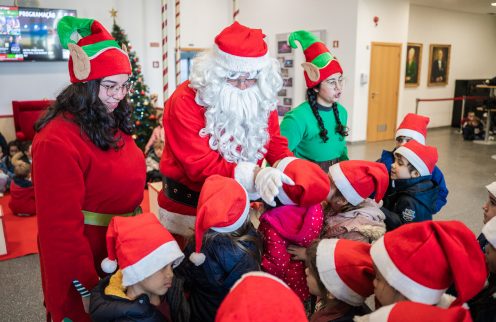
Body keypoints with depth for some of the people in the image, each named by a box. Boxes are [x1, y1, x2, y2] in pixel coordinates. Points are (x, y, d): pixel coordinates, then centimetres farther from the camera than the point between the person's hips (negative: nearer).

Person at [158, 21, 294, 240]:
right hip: (188, 210, -4)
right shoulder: (186, 101, -23)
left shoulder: (262, 99, -5)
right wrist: (254, 175, -43)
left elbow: (274, 142, -2)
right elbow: (200, 165, -29)